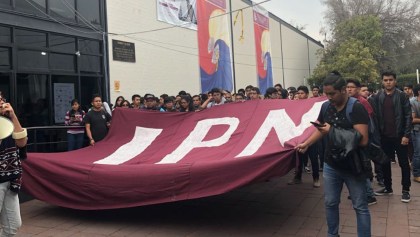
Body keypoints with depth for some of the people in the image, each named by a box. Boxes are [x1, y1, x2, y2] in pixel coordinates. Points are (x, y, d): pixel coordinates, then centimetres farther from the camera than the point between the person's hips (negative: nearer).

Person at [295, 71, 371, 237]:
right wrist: (306, 144, 4)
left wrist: (333, 131, -27)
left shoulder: (356, 108, -17)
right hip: (331, 165, 6)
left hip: (353, 167, -5)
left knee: (360, 207, 8)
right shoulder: (326, 107, 1)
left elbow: (362, 140, -25)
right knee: (330, 203, 16)